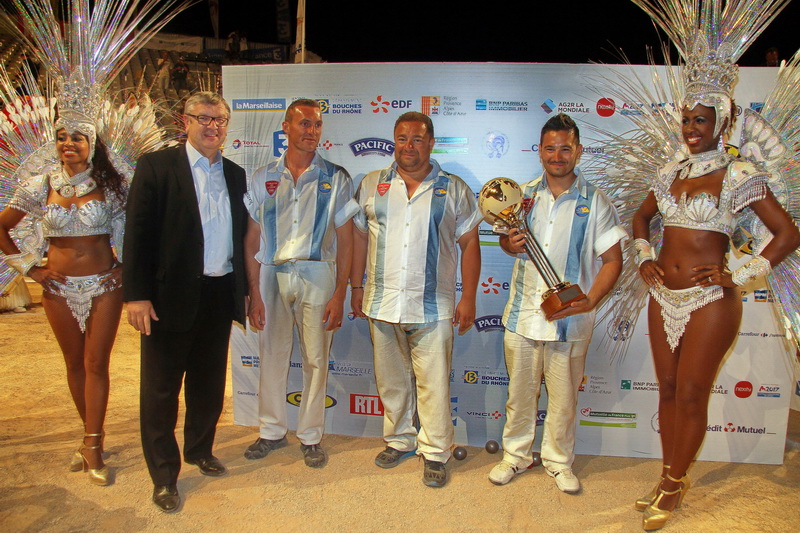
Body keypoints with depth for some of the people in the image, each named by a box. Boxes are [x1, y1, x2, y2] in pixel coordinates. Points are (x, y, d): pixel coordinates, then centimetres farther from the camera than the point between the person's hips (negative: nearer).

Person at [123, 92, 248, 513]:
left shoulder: (235, 175, 11)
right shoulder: (156, 166, -4)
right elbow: (138, 233, -9)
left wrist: (244, 290, 11)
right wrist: (136, 295, -14)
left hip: (220, 295, 5)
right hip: (171, 295, -4)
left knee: (208, 382, 17)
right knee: (161, 387, 6)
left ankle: (200, 451, 39)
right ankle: (164, 475, 22)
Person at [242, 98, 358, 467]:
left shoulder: (335, 178, 3)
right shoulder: (263, 178, 6)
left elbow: (345, 240, 1)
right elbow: (251, 240, 5)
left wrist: (339, 294, -5)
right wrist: (254, 294, -1)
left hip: (316, 275, -1)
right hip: (271, 274, 2)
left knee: (316, 359, 5)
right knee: (271, 354, 9)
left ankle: (310, 436, 22)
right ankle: (272, 430, 28)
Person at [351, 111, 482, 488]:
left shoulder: (454, 190, 2)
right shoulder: (371, 185, 7)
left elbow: (469, 244, 2)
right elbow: (359, 238, 11)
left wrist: (468, 298, -3)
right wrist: (356, 287, 7)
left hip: (433, 308, -2)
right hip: (382, 303, 3)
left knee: (433, 385, 3)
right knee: (391, 380, 15)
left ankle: (435, 452, 20)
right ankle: (398, 440, 34)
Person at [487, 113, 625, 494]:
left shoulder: (595, 202, -3)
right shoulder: (525, 195, 5)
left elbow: (612, 260, -3)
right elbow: (507, 239, 17)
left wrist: (590, 301, -19)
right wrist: (510, 244, -8)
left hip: (569, 319, -2)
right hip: (522, 313, 2)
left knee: (563, 397, 11)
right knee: (519, 392, 14)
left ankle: (558, 460, 33)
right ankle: (516, 454, 34)